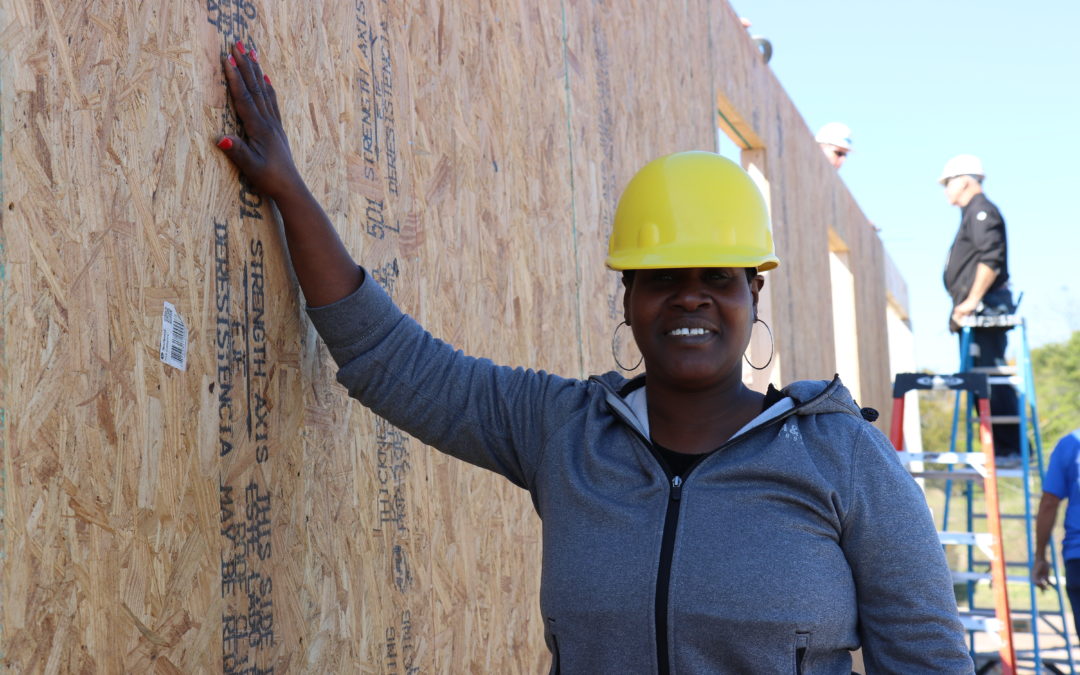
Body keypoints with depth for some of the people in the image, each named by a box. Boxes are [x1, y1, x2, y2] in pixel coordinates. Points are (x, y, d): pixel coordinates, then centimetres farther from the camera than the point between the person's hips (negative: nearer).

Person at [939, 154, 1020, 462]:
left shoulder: (981, 211, -8)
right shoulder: (973, 214, 23)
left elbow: (991, 258, -21)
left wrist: (972, 301, -21)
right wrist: (965, 307, 21)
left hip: (985, 309, -10)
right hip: (977, 313, 10)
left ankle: (1009, 449, -11)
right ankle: (1001, 448, 13)